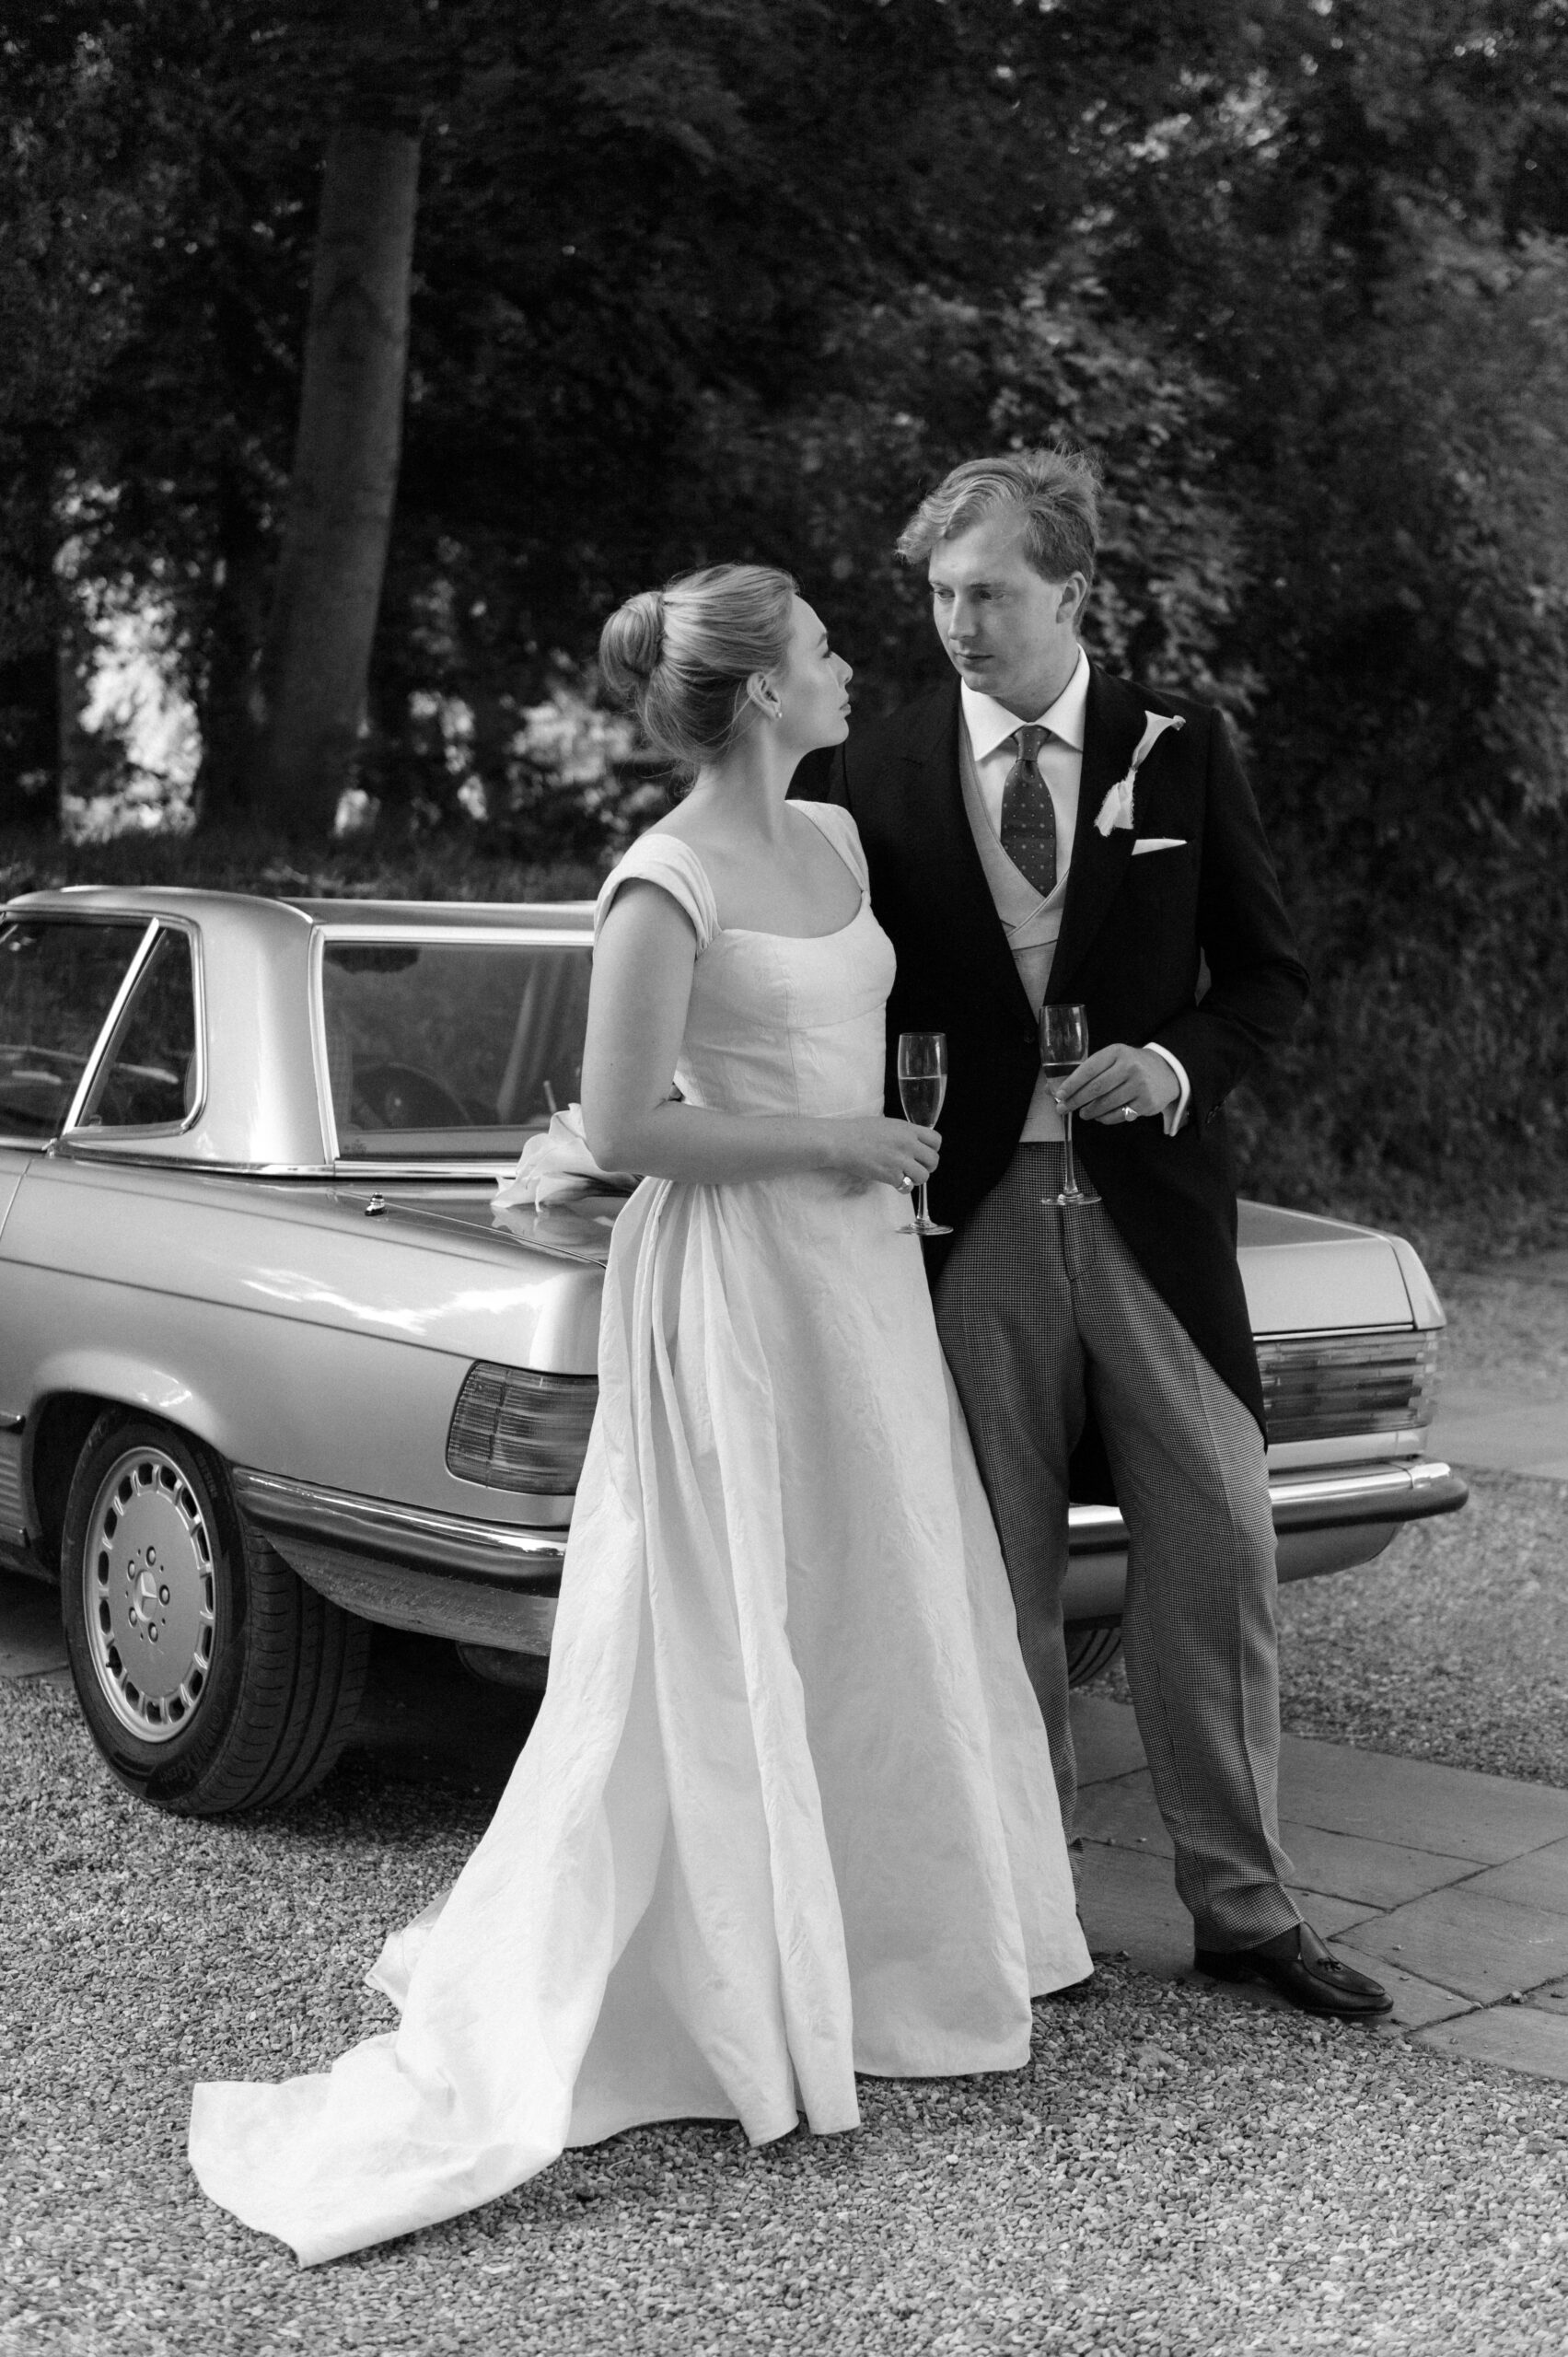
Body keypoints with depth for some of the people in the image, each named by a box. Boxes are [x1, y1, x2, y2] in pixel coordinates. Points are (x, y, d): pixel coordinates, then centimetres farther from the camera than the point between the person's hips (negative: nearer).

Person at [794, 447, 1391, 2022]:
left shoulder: (1180, 753, 3)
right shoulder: (875, 774, 2)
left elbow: (1269, 972, 6)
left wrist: (1179, 1063, -11)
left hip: (1150, 1204, 1)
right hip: (970, 1219, 0)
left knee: (1216, 1557, 4)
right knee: (995, 1579, 7)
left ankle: (1244, 1908, 18)